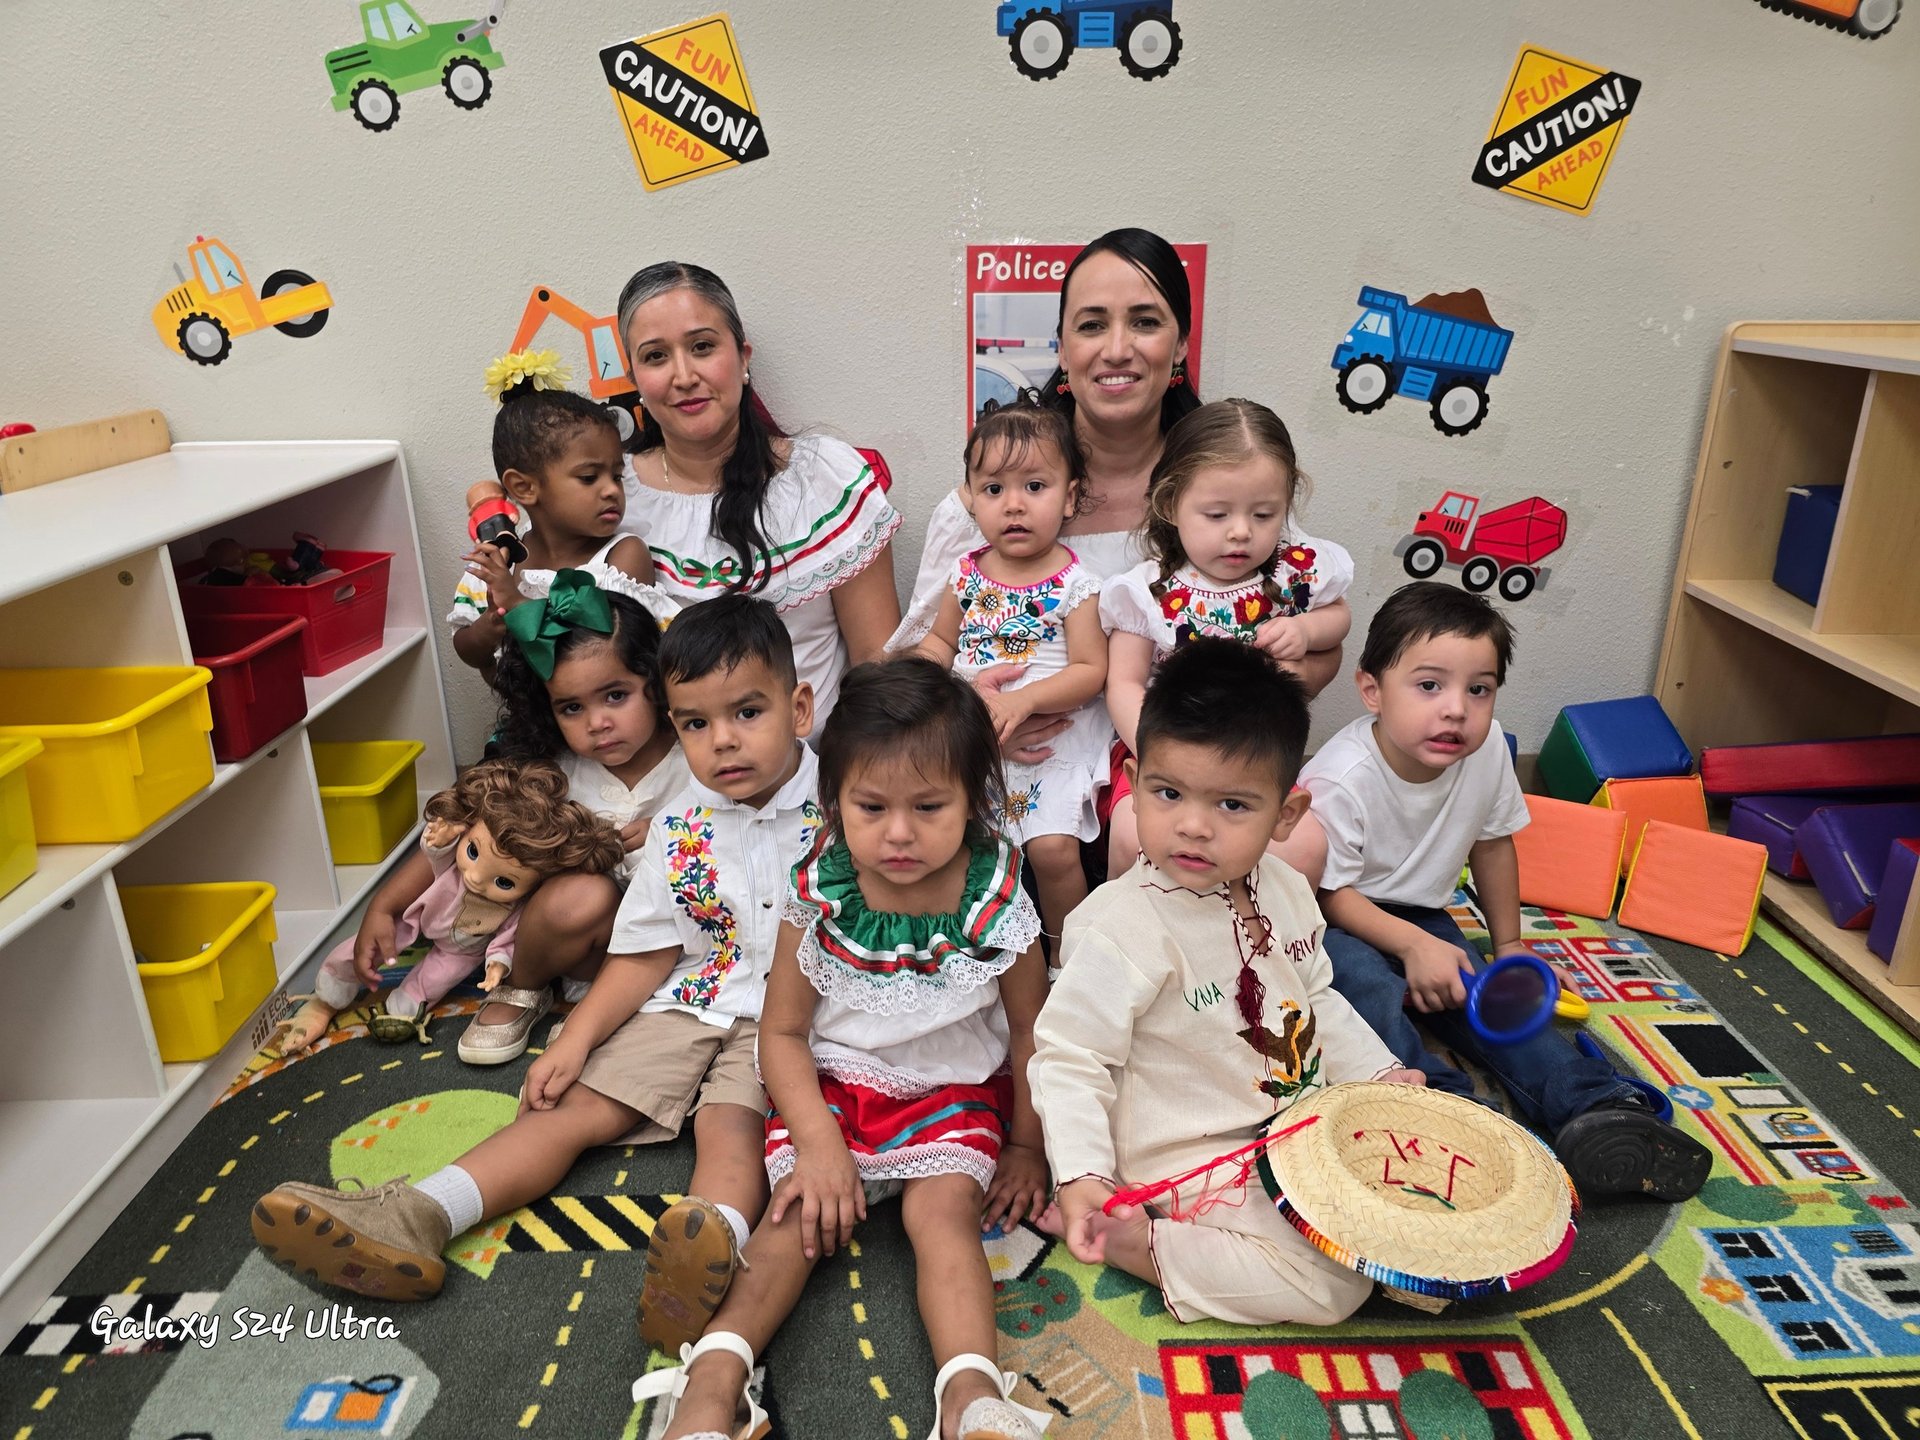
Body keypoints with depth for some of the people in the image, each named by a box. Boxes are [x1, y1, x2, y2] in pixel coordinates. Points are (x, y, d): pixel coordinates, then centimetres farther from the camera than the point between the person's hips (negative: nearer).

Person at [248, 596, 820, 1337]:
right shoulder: (678, 827, 3)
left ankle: (716, 1246, -56)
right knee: (574, 1106, -9)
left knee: (732, 1118, -32)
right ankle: (413, 1219, -17)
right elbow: (647, 953, 7)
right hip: (689, 1004, 5)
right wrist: (576, 1038, -3)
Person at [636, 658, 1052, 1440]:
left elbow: (1029, 1029, -1)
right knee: (802, 1214, -16)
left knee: (942, 1207, -22)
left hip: (953, 1092, -1)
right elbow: (782, 1031, -6)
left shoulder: (996, 904, -16)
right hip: (830, 1086, 1)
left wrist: (1028, 1145, 3)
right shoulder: (819, 898, -14)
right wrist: (818, 1142, -16)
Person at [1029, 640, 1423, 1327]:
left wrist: (1378, 1072, 8)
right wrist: (1082, 1176, -32)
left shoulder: (1283, 889, -3)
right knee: (1332, 1285, -15)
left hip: (1300, 1117, 8)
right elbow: (1068, 1057, -23)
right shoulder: (1121, 928, -28)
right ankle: (1132, 1242, -3)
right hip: (1193, 1160, -8)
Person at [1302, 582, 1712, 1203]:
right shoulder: (1340, 779, -29)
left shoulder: (1487, 747, -12)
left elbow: (1491, 844, 5)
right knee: (1369, 985, -33)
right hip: (1337, 922, -5)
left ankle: (1600, 1111, -14)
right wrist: (1412, 945, -30)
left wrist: (1509, 946, 9)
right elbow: (1329, 889, -21)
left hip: (1422, 915, 6)